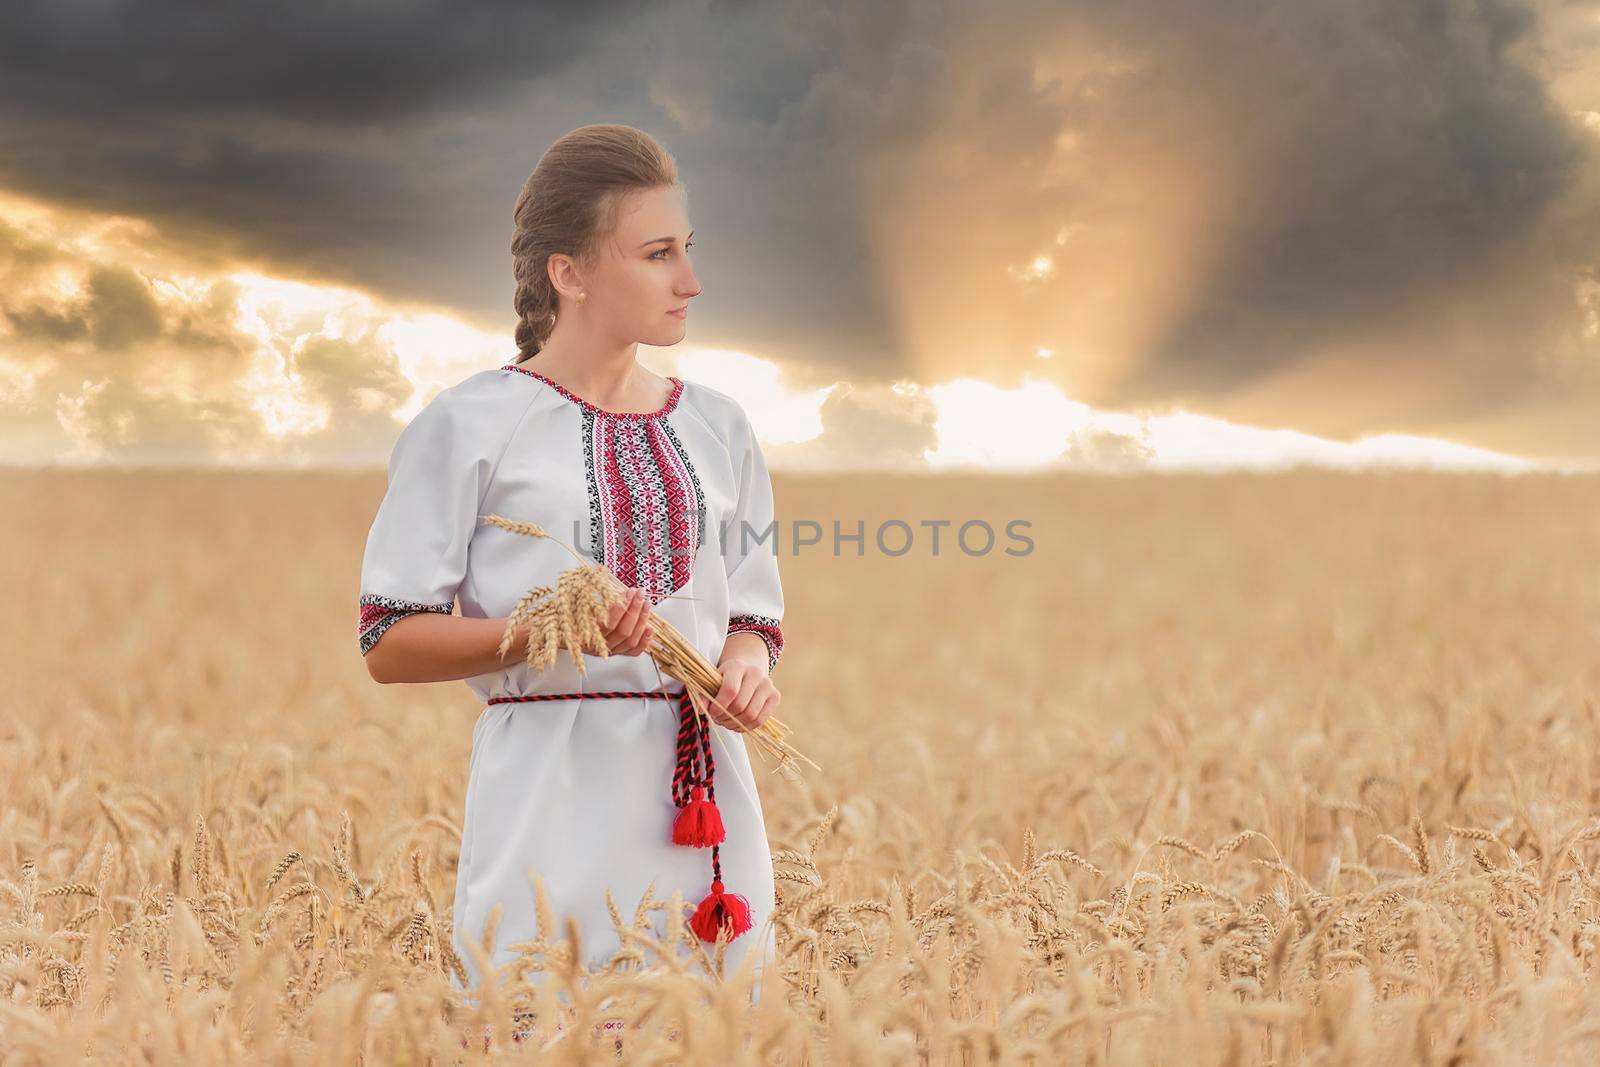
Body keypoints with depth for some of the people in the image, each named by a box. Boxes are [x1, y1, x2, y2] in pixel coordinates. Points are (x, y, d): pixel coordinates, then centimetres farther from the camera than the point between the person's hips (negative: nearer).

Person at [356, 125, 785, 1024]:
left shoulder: (717, 427, 11)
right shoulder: (471, 426, -3)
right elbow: (388, 645, -3)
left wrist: (748, 668, -5)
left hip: (704, 801, 4)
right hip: (556, 808, -4)